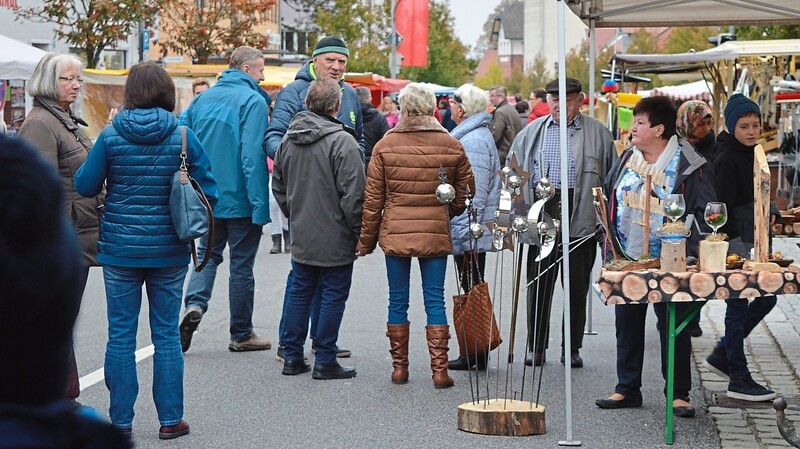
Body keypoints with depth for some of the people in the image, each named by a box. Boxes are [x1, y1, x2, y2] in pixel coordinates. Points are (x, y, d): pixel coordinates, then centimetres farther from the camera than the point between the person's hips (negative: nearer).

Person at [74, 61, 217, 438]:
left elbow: (85, 185, 0)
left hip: (120, 249, 0)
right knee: (167, 334, 9)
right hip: (169, 251, 0)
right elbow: (208, 192, -3)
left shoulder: (111, 136, -7)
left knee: (120, 334, 7)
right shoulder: (183, 136, -6)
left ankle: (120, 420, 12)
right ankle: (170, 420, 13)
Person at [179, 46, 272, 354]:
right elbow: (253, 154, -21)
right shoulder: (253, 101, -13)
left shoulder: (202, 99, 8)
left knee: (208, 253, 17)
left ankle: (195, 303, -9)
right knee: (242, 264, 5)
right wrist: (259, 203, -20)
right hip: (240, 199, -5)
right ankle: (241, 334, 13)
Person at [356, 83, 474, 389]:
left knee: (397, 301, 9)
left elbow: (373, 199, -1)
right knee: (435, 301, 4)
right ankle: (440, 370, 2)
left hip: (395, 234, 0)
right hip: (436, 235, 0)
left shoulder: (385, 146, -4)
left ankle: (399, 367, 15)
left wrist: (366, 240, 8)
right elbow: (464, 195, 6)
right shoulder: (451, 146, -2)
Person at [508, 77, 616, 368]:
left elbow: (611, 178, 6)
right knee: (539, 286, 3)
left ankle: (572, 349, 15)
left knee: (577, 287, 5)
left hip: (581, 221, -1)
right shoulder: (532, 132, 12)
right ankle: (536, 347, 13)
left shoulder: (598, 133, 6)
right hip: (541, 218, 1)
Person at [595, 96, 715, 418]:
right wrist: (610, 240, 11)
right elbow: (608, 198, 21)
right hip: (627, 260, 6)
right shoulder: (626, 160, 10)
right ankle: (627, 389, 23)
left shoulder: (688, 164, -8)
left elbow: (704, 211, -10)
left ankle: (679, 394, 12)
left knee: (673, 328, 2)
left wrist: (689, 251, -19)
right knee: (627, 325, 11)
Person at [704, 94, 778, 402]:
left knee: (766, 298, 12)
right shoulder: (727, 159, -15)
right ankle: (738, 380, 4)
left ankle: (722, 355, 23)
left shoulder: (750, 155, 13)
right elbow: (721, 207, -19)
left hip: (750, 242, 9)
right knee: (738, 307, -3)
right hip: (734, 244, -9)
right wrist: (730, 242, -21)